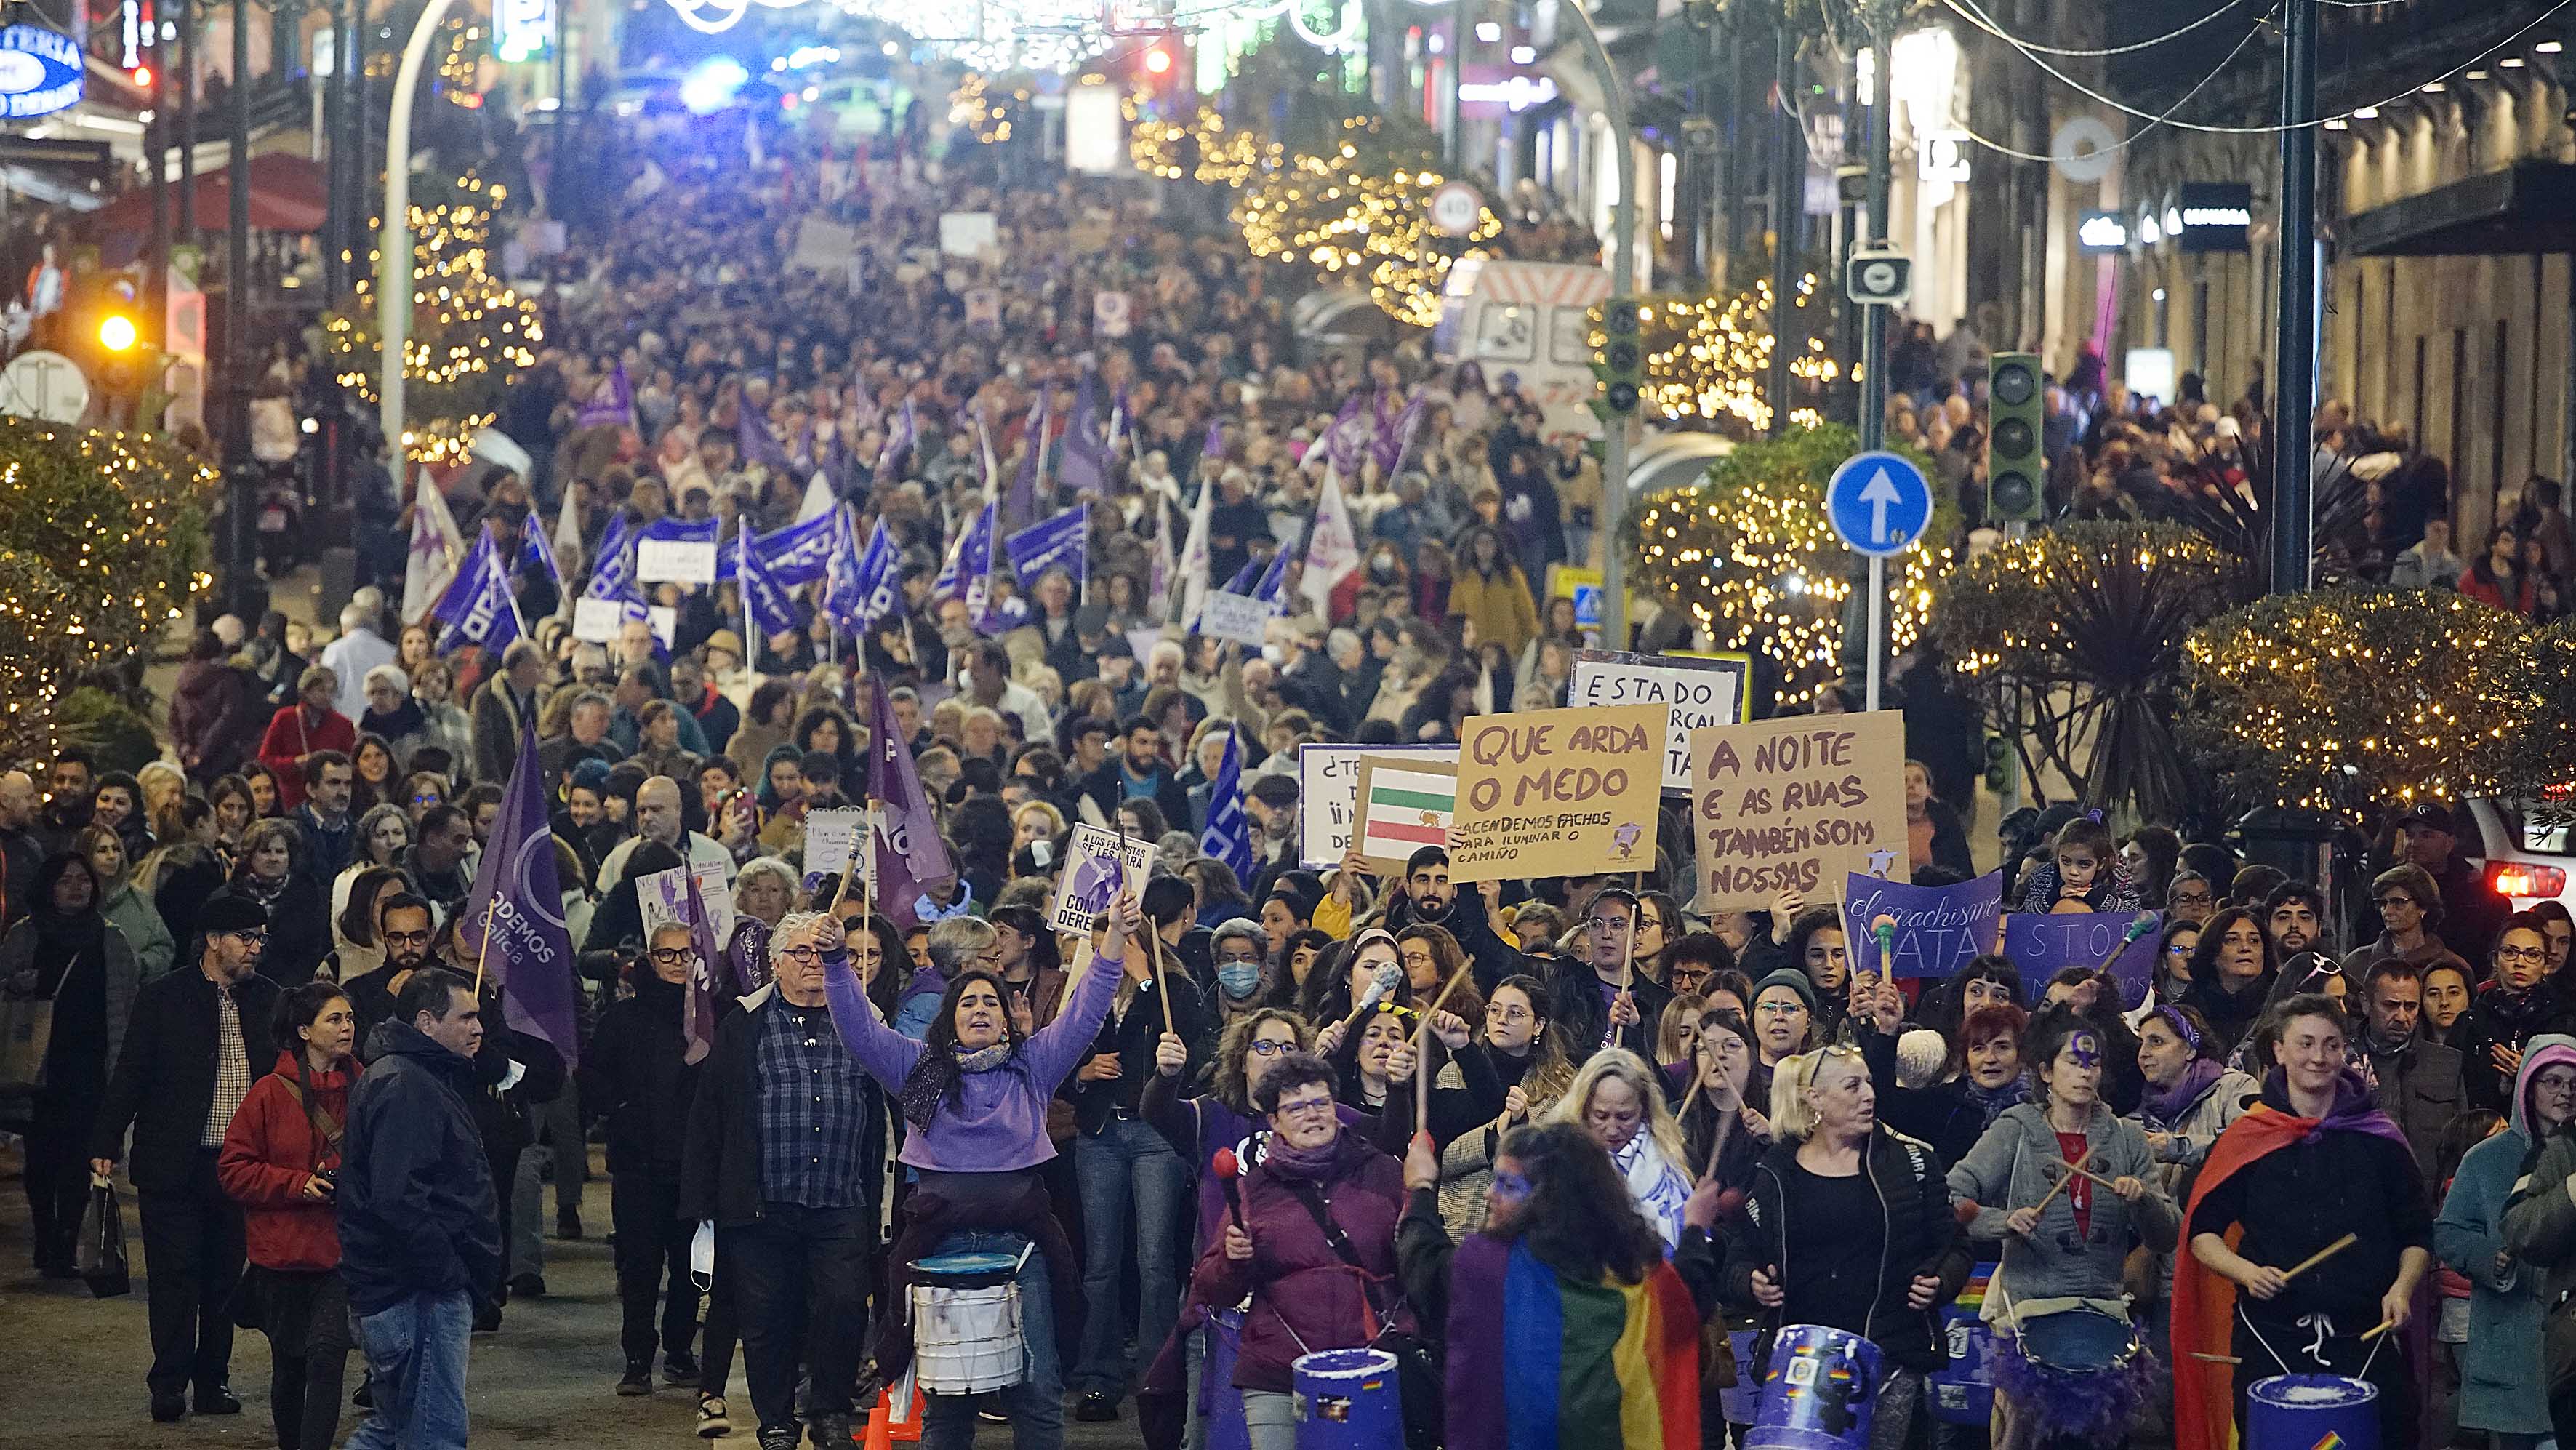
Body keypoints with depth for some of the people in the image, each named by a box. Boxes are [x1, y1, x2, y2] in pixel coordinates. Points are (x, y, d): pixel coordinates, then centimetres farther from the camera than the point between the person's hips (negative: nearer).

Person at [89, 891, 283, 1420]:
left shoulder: (267, 999, 9)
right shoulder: (163, 998, -1)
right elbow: (130, 1074, -2)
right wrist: (106, 1144, -8)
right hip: (175, 1163, -3)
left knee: (226, 1277, 8)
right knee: (176, 1276, -1)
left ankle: (213, 1380, 17)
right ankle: (169, 1384, 5)